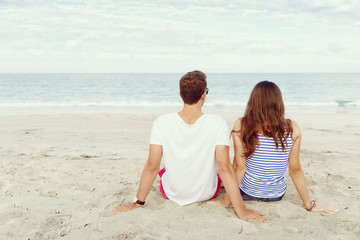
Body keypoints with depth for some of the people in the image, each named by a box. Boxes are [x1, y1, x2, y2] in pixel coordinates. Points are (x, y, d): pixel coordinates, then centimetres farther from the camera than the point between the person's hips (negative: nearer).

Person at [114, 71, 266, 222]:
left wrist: (138, 203, -8)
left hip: (172, 194, 1)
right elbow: (224, 168, -25)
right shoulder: (218, 124, -23)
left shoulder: (162, 123, -21)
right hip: (208, 193, 0)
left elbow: (152, 167, -19)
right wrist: (241, 210, -19)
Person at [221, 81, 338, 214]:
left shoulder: (241, 126, -18)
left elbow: (239, 166, -17)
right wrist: (309, 204, 3)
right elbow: (295, 169, -10)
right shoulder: (292, 129, -15)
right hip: (277, 196, 2)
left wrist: (227, 199, -7)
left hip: (246, 193, -2)